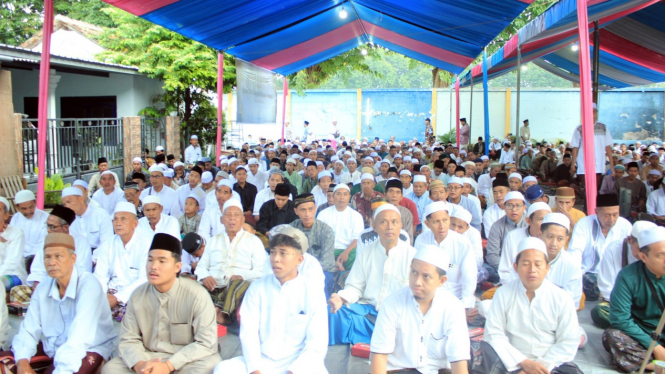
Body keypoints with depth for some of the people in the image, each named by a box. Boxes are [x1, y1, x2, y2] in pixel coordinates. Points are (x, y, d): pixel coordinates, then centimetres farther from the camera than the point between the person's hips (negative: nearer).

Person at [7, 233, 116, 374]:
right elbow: (28, 331, -2)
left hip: (88, 349, -6)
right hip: (52, 348, 6)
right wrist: (22, 362, -20)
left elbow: (79, 339, -30)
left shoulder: (89, 285, -21)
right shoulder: (43, 288, 0)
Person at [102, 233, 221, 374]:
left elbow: (206, 343, -15)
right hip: (148, 358, 3)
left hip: (186, 360, -3)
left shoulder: (196, 295, -13)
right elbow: (129, 340, 2)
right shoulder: (138, 296, -1)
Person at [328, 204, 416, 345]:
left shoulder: (411, 255, 0)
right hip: (367, 310, 3)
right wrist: (341, 298, -12)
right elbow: (355, 287, 10)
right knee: (335, 315, -20)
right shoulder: (366, 254, 11)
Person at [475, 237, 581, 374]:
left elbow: (568, 343, -3)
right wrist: (523, 362, -15)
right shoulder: (503, 294, -2)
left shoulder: (562, 299, -2)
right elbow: (494, 334, -6)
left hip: (551, 362, 0)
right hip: (512, 362, 0)